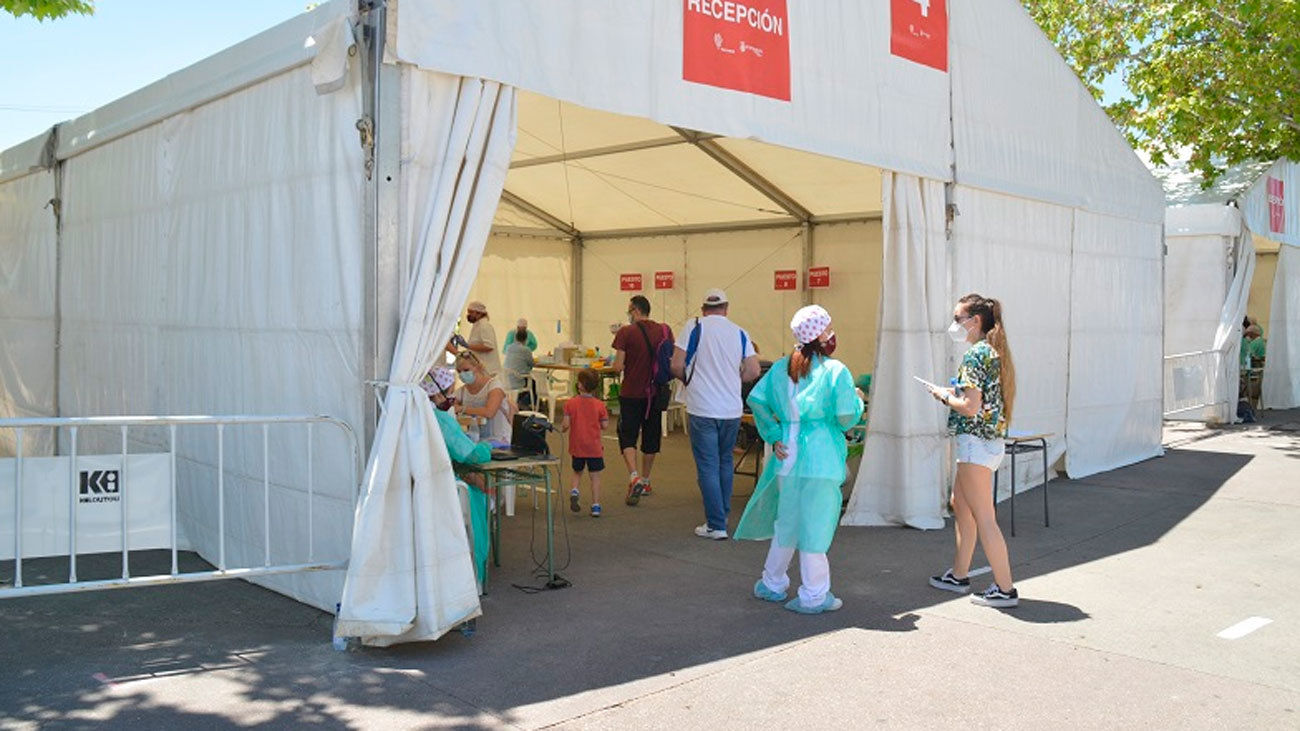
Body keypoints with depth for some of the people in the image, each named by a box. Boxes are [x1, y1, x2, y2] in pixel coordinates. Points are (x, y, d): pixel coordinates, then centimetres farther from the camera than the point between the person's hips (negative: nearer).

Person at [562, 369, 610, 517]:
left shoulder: (570, 403, -9)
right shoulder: (599, 405, -9)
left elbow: (566, 424, -10)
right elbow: (604, 425, -6)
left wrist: (561, 428, 11)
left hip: (577, 447, 1)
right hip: (594, 447, -1)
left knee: (577, 473, 22)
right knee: (595, 477, 7)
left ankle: (575, 491, -3)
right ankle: (595, 506, 7)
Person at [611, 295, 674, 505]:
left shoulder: (626, 332, -11)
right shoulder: (665, 330, 0)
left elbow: (618, 366, -13)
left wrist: (616, 362, 8)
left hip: (631, 392, -4)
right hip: (655, 393, 4)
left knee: (627, 436, 3)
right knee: (651, 437, 15)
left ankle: (634, 477, -17)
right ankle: (645, 481, 26)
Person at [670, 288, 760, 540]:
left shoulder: (694, 327, -3)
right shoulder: (740, 333, 6)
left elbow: (677, 366, -8)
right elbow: (753, 371, 1)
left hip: (702, 409, -4)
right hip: (732, 409, 4)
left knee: (708, 466, 1)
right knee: (725, 462, 20)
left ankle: (716, 525, 2)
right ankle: (723, 514, 30)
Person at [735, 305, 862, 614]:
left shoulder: (781, 368, 7)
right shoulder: (835, 371, -9)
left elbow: (756, 400, 2)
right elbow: (846, 416, -12)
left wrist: (773, 436, 4)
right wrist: (857, 400, 9)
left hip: (788, 453, 6)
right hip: (821, 457, -6)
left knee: (787, 521, 18)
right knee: (815, 524, 2)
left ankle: (771, 584, 28)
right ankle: (814, 596, 11)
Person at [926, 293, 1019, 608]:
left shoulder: (975, 354, -16)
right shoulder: (994, 351, 13)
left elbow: (971, 407, -22)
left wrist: (944, 395, -5)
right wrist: (953, 394, 11)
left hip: (976, 441, -10)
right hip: (990, 440, 10)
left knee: (983, 518, -4)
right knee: (960, 505, 20)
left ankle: (1005, 589, 2)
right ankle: (959, 575, 29)